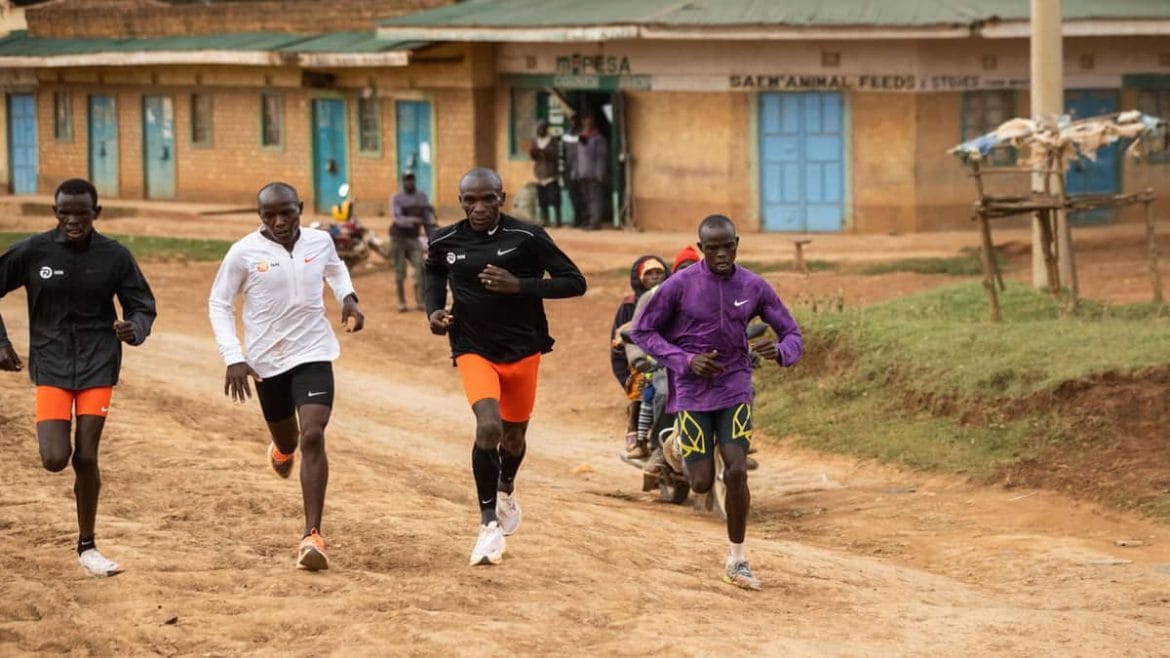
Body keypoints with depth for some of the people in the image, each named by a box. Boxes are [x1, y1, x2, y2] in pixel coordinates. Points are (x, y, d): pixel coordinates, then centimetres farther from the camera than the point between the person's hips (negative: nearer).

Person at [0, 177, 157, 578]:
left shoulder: (114, 256, -4)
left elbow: (143, 306, 3)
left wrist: (134, 329, -20)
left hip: (98, 364, 0)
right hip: (51, 364, 0)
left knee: (86, 458, -3)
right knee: (55, 460, -12)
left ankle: (87, 546, 12)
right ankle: (55, 435, 27)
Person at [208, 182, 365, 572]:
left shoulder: (320, 242, -3)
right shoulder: (244, 253, -11)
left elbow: (335, 269, 21)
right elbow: (218, 304, -2)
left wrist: (347, 297, 2)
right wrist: (233, 357, -10)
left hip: (313, 353, 0)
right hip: (267, 361, 0)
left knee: (313, 436, -17)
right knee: (286, 437, 18)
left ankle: (312, 536, -19)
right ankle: (283, 449, 61)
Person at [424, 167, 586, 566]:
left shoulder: (527, 238, -14)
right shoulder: (445, 242, -6)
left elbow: (575, 283, -12)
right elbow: (434, 273, 18)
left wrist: (519, 285, -23)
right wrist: (433, 310, -1)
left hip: (522, 350, 1)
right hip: (474, 350, -1)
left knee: (514, 437, 16)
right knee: (488, 427, -23)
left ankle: (506, 490, 52)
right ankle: (489, 524, -11)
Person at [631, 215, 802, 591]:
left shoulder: (754, 288, -3)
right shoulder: (680, 285, -11)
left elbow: (792, 334, 2)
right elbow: (642, 331, -3)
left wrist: (779, 351, -23)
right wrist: (685, 361, -16)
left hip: (735, 390, 1)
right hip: (692, 392, -1)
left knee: (736, 473, -13)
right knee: (701, 484, -3)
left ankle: (737, 560, 4)